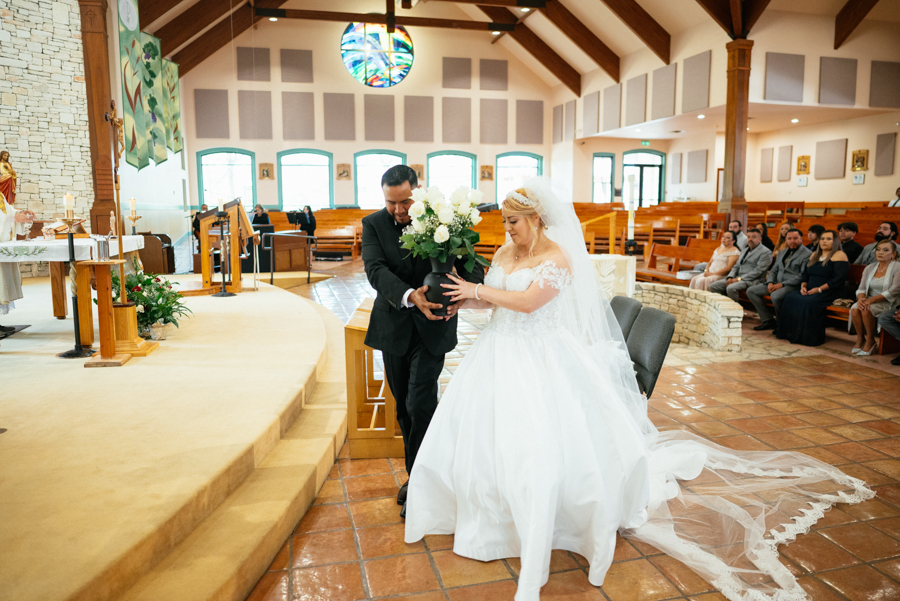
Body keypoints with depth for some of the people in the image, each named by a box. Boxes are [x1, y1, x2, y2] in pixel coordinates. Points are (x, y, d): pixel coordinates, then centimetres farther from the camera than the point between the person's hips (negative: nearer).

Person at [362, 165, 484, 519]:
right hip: (394, 326, 3)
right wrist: (409, 295, -38)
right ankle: (416, 475, 32)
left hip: (432, 325, -3)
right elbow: (376, 270, -19)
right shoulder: (373, 224, -5)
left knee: (421, 403, -9)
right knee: (404, 408, 13)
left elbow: (470, 263, -9)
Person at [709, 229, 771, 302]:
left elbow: (758, 271, -13)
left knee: (731, 288, -36)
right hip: (737, 279, 8)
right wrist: (730, 278, -1)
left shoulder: (765, 252, -3)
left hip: (752, 280, -8)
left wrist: (739, 279, -18)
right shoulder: (744, 251, 24)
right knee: (713, 286, -10)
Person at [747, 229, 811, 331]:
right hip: (777, 283, 8)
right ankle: (768, 320, -3)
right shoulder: (782, 253, 19)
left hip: (793, 285, -8)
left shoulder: (807, 254, -6)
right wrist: (770, 282, -1)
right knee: (751, 291, -4)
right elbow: (774, 270, 21)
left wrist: (782, 284, -18)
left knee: (775, 296, -38)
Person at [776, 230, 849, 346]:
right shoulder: (814, 255, 20)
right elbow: (805, 274, 20)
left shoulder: (839, 255, -5)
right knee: (790, 298, -18)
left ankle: (807, 337, -25)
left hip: (829, 292, -7)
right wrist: (803, 286, -1)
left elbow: (838, 279, -15)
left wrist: (819, 289, -19)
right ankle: (790, 333, -15)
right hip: (810, 291, 7)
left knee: (810, 303, -34)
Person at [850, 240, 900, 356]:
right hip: (870, 301, 5)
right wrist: (861, 298, -19)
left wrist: (871, 300, -25)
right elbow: (861, 288, 6)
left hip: (888, 303, -5)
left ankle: (870, 341, -14)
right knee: (854, 309, -27)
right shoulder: (869, 268, 12)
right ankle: (860, 339, -10)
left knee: (867, 310, -33)